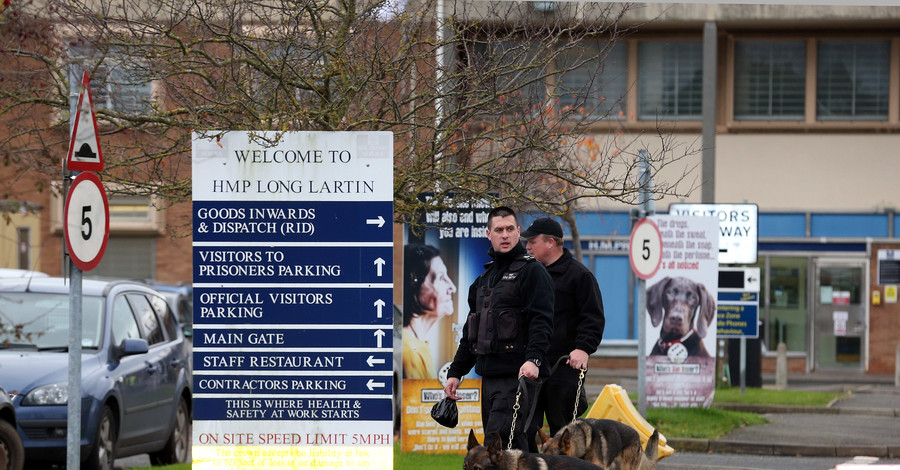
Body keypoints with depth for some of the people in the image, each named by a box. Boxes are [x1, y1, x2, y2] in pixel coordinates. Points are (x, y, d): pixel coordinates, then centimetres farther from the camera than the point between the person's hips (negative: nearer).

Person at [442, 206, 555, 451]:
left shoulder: (532, 271, -3)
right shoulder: (484, 279, 22)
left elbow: (542, 321, -15)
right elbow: (470, 332, 27)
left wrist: (533, 359, -29)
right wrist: (455, 373, 22)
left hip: (518, 375, -8)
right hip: (489, 375, 8)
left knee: (498, 442, -16)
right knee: (514, 447, 7)